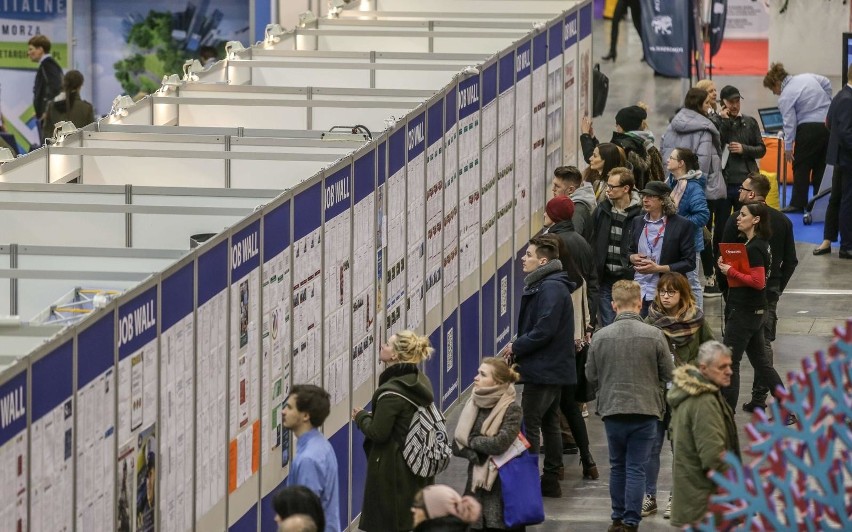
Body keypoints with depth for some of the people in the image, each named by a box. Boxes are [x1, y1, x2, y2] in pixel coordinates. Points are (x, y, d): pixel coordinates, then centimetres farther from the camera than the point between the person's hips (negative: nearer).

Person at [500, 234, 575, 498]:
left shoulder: (551, 289, -20)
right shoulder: (544, 285, 13)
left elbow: (544, 330, -25)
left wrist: (516, 347, -12)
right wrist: (518, 347, 6)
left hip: (543, 370, -11)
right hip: (554, 368, 11)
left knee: (529, 425, -7)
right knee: (549, 424, 15)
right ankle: (551, 480, 22)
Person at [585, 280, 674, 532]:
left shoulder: (600, 337, -6)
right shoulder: (654, 335, -10)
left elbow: (591, 376, 3)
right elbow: (668, 374, -1)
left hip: (612, 410, 2)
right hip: (645, 410, -2)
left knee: (618, 466, 18)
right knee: (636, 469, 4)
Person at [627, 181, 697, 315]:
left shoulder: (682, 225, -3)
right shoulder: (637, 222, 14)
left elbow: (689, 263, -5)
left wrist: (658, 268, -15)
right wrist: (632, 258, -1)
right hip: (638, 293, 4)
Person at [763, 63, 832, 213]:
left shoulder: (785, 97, -10)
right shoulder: (807, 78, 9)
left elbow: (790, 123, -11)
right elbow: (826, 83, 21)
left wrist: (788, 147, -6)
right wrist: (826, 104, 26)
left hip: (809, 129, -7)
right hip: (829, 124, 7)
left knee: (801, 167, 1)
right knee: (821, 165, 13)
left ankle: (798, 204, -1)